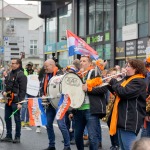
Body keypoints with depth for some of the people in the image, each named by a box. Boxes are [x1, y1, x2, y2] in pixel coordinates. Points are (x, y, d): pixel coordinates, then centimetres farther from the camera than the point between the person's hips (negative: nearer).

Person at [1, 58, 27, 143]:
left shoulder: (21, 75, -10)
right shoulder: (10, 74, 14)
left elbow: (23, 90, -14)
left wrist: (20, 102, -19)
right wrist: (4, 92, 3)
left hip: (16, 101, -8)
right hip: (8, 100, 8)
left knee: (17, 119, 0)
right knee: (7, 118, 11)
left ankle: (17, 137, 8)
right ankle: (9, 136, 20)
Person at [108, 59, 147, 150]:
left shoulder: (138, 82, -15)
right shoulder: (128, 79, 17)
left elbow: (123, 92, -26)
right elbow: (117, 91, 25)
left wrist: (114, 82, -10)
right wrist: (110, 84, 6)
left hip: (130, 121, -11)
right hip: (123, 119, 11)